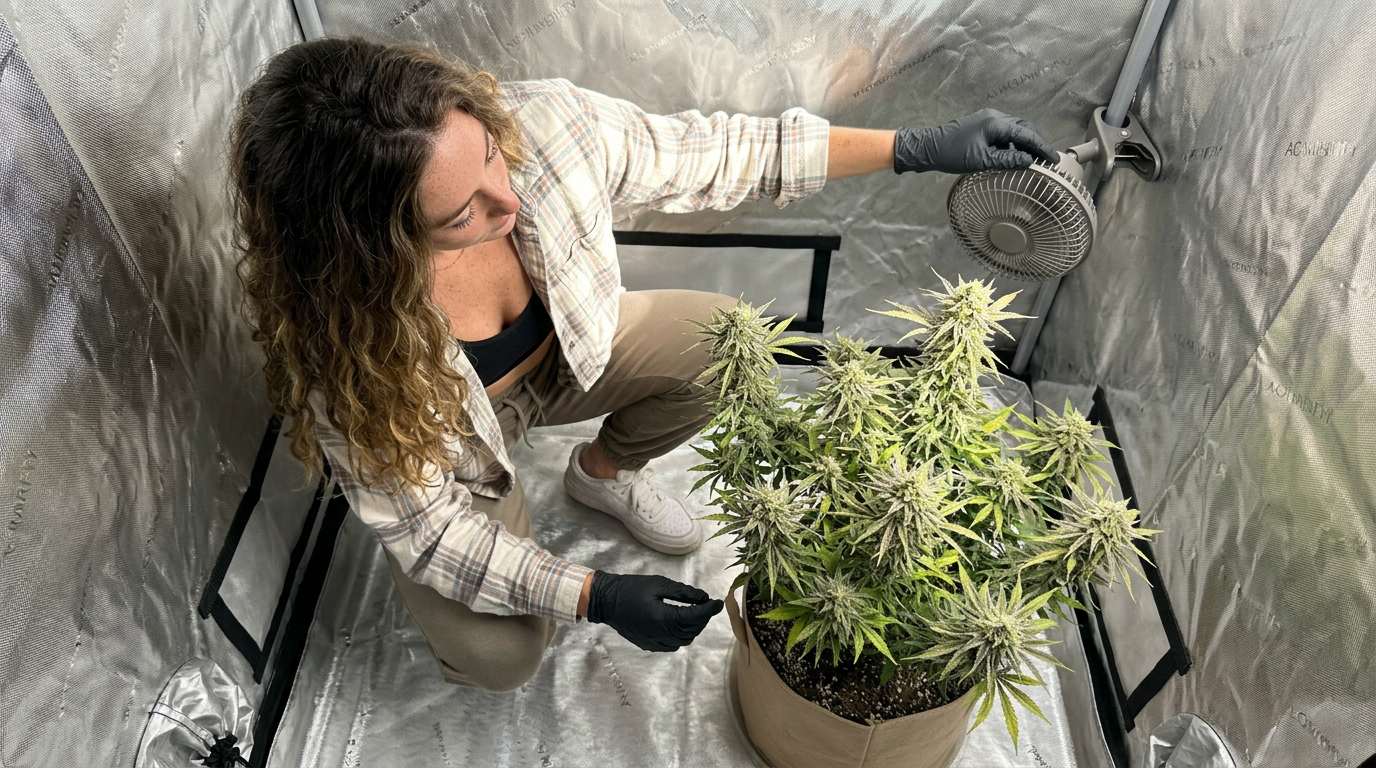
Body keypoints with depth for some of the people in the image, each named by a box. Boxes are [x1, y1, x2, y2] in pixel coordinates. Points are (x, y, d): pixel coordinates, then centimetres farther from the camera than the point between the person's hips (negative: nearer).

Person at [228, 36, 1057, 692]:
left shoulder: (539, 124, -34)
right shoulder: (340, 340, -39)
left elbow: (709, 153, -20)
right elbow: (425, 527, -25)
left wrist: (915, 146, -21)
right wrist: (596, 597, -31)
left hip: (565, 350, 4)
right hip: (443, 445, -3)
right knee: (501, 657, -17)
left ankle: (605, 469, 16)